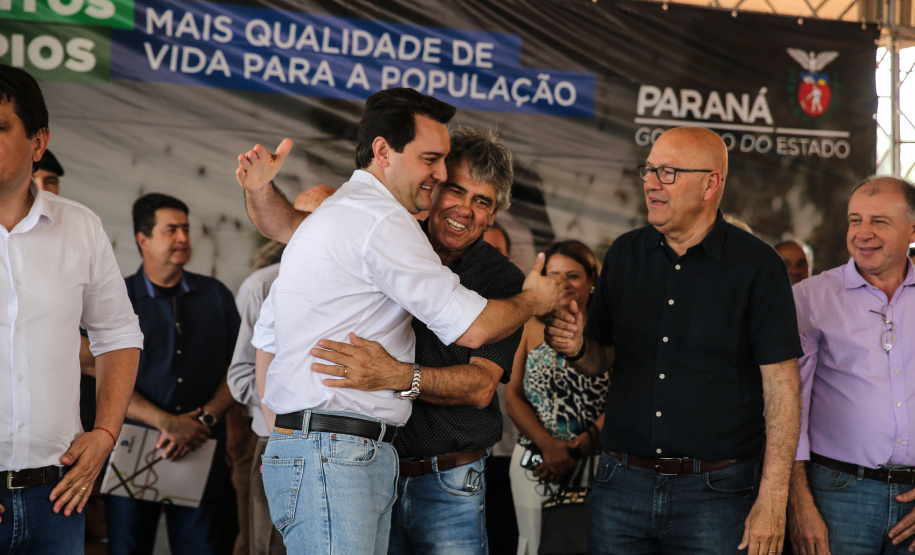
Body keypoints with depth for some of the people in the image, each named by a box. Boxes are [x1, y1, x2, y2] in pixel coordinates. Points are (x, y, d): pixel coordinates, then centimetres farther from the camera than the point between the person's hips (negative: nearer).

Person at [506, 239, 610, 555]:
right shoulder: (530, 329, 9)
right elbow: (513, 397, 4)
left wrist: (576, 450, -13)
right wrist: (548, 445, -10)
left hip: (592, 461, -2)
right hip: (533, 463, 3)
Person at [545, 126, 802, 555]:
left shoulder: (756, 265, -5)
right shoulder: (624, 254, 9)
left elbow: (781, 386, -8)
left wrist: (772, 500, -13)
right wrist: (576, 348, -8)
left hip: (715, 492, -4)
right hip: (621, 486, 4)